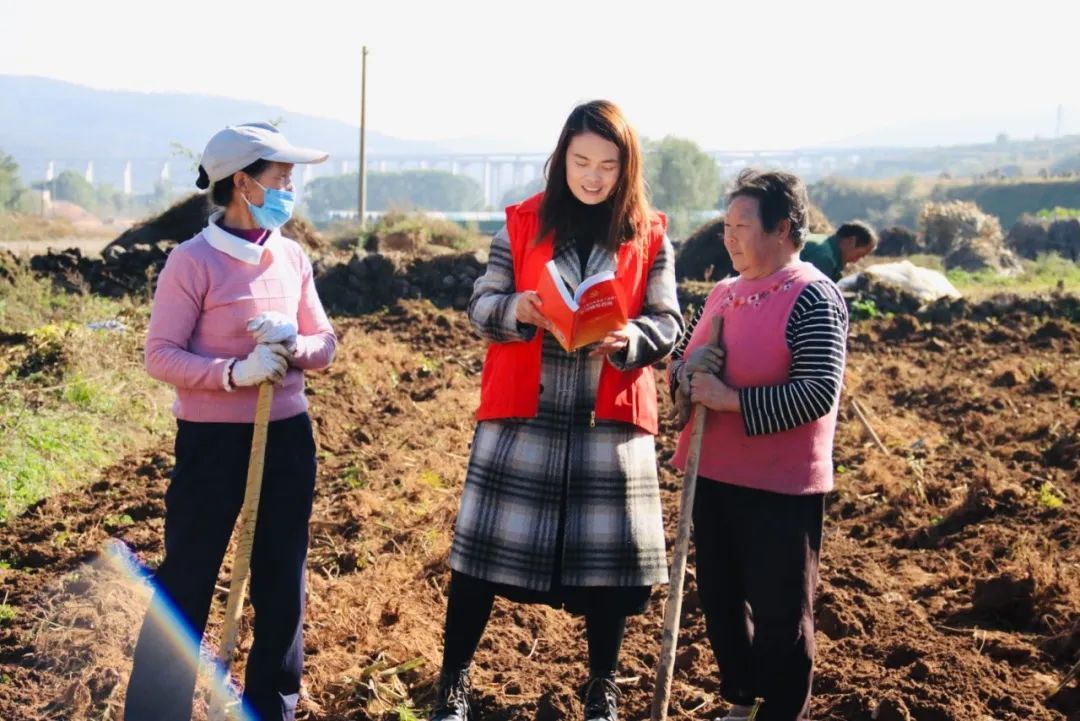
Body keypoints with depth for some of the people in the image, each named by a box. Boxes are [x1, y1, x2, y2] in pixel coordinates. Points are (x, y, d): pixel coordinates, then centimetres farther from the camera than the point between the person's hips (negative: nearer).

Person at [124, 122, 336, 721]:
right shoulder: (194, 261, -11)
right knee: (185, 584, 1)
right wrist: (234, 371, -25)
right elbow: (160, 355, -13)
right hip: (212, 440, -6)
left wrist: (294, 345, -14)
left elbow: (325, 344, 8)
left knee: (282, 581, 14)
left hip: (288, 437, 6)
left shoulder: (293, 257, 6)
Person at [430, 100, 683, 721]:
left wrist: (628, 339, -20)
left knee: (611, 551, 5)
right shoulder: (523, 222, 3)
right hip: (522, 411, 0)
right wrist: (515, 309, -20)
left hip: (611, 417, 1)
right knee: (487, 543, 3)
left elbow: (668, 325, 1)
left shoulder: (651, 235, 3)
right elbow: (480, 306, 2)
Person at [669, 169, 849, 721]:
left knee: (780, 611, 5)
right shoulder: (723, 294, 10)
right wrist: (689, 372, -8)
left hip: (779, 485, -8)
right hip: (712, 474, 8)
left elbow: (819, 392, -22)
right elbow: (681, 364, 17)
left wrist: (730, 399, -22)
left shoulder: (813, 298, -14)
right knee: (720, 598, 17)